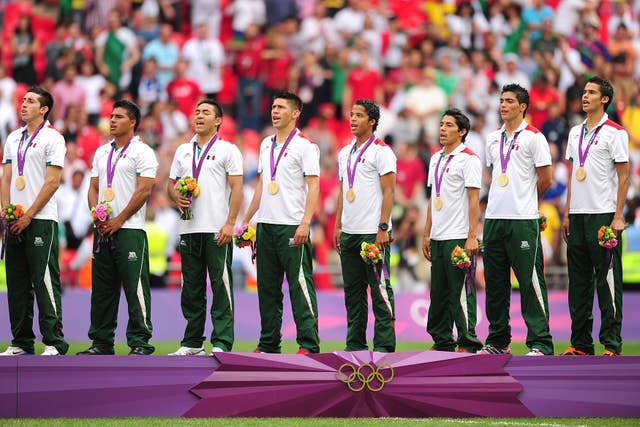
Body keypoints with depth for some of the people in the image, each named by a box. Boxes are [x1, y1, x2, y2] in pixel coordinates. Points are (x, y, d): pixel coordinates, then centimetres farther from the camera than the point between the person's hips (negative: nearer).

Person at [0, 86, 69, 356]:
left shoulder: (52, 138, -3)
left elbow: (52, 182, -9)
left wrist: (28, 215, -12)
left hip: (41, 220, -7)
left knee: (45, 281, -9)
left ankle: (54, 342, -8)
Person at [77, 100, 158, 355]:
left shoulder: (142, 152, -3)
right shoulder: (102, 153, 18)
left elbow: (144, 190, -11)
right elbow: (93, 188, 17)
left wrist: (118, 220, -13)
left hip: (129, 229, -7)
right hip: (103, 230, 7)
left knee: (135, 286, -8)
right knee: (102, 288, 9)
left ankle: (140, 342, -7)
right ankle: (101, 342, 14)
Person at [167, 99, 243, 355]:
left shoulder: (227, 150, 1)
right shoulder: (183, 151, 17)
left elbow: (237, 189, -4)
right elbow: (171, 184, 20)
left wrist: (230, 224, -13)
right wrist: (176, 197, -4)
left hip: (217, 231, -5)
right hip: (189, 229, 5)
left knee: (221, 286, -7)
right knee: (191, 288, 8)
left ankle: (222, 344, -6)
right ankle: (192, 343, 14)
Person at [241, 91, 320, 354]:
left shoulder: (305, 145, -5)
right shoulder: (266, 145, 17)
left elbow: (313, 186, -10)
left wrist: (305, 223, -20)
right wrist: (245, 219, 20)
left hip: (292, 226, -7)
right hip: (265, 224, 7)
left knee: (300, 284, -8)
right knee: (267, 287, 9)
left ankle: (309, 344, -8)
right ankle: (268, 344, 15)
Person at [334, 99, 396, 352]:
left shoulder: (381, 151, -6)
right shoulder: (345, 154, 16)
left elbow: (388, 192, -10)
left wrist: (383, 228, -17)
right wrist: (338, 226, 14)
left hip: (373, 233, -8)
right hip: (349, 232, 8)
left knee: (379, 289, -6)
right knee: (352, 290, 9)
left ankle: (384, 345, -5)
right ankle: (355, 344, 15)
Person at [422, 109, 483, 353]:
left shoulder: (468, 159, -7)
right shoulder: (436, 159, 17)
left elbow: (474, 200, -11)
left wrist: (472, 237, -17)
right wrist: (427, 234, 17)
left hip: (459, 238, -8)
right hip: (438, 238, 8)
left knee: (461, 292, -6)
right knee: (439, 293, 10)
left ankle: (468, 342, -3)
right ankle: (442, 341, 17)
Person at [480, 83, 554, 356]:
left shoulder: (533, 137, -4)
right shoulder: (493, 139, 15)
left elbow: (545, 180, -3)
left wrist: (524, 201, 8)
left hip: (523, 220, -7)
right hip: (494, 218, 7)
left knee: (530, 282, -8)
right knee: (495, 282, 10)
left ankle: (540, 344, -7)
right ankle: (498, 341, 18)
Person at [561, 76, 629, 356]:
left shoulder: (615, 132, -4)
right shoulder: (575, 132, 15)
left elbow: (623, 176, -6)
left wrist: (618, 217, -13)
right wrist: (567, 214, 15)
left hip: (603, 215, -7)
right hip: (578, 216, 7)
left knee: (607, 280, -6)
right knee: (578, 281, 8)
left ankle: (612, 344, -4)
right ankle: (580, 343, 13)